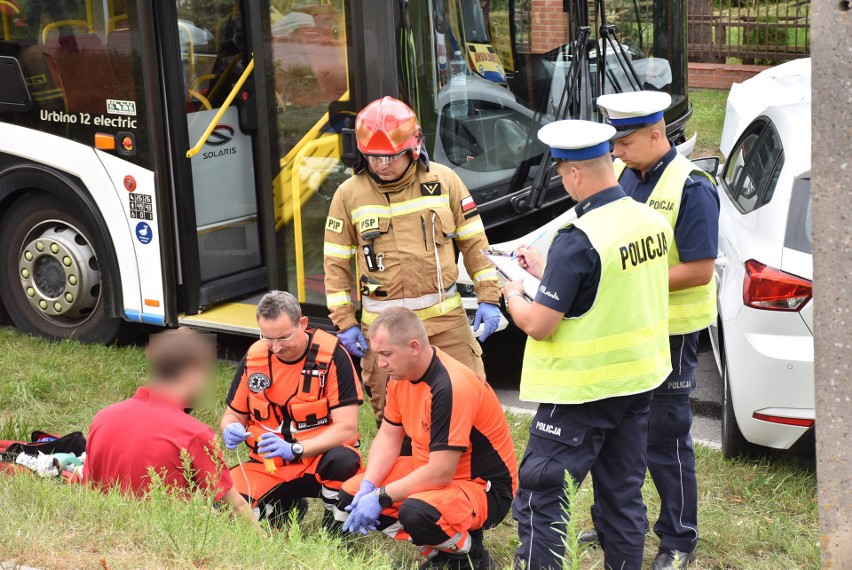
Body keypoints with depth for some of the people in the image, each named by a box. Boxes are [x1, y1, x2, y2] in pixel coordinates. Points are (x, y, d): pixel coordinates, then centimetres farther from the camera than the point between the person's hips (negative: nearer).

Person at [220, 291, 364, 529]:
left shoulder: (332, 355, -15)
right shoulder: (253, 358, -2)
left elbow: (347, 427, -18)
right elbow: (233, 414, 11)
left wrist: (294, 449, -31)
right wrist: (231, 430, -14)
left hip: (319, 458, -4)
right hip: (268, 466, 4)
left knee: (343, 460, -38)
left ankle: (335, 526, -6)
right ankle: (287, 507, 11)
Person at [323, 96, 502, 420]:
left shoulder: (443, 181, 1)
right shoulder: (349, 194, 0)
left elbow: (474, 243, 7)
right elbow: (336, 263, 5)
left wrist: (489, 298, 4)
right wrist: (344, 322, 1)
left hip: (445, 319, 0)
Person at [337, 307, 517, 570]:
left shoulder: (450, 388, -29)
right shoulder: (402, 374, -2)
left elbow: (441, 473, -30)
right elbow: (388, 437, 7)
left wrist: (380, 497, -23)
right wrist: (368, 486, -9)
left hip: (484, 487, -9)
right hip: (432, 471, 9)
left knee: (416, 513, -38)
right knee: (351, 493, 0)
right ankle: (435, 547, 6)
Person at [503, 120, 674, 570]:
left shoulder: (578, 240, -23)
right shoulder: (653, 221, 1)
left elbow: (539, 326, -20)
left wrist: (513, 296, 0)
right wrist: (546, 271, 17)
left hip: (584, 390, -8)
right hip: (638, 380, 8)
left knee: (539, 496, 0)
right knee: (623, 491, 18)